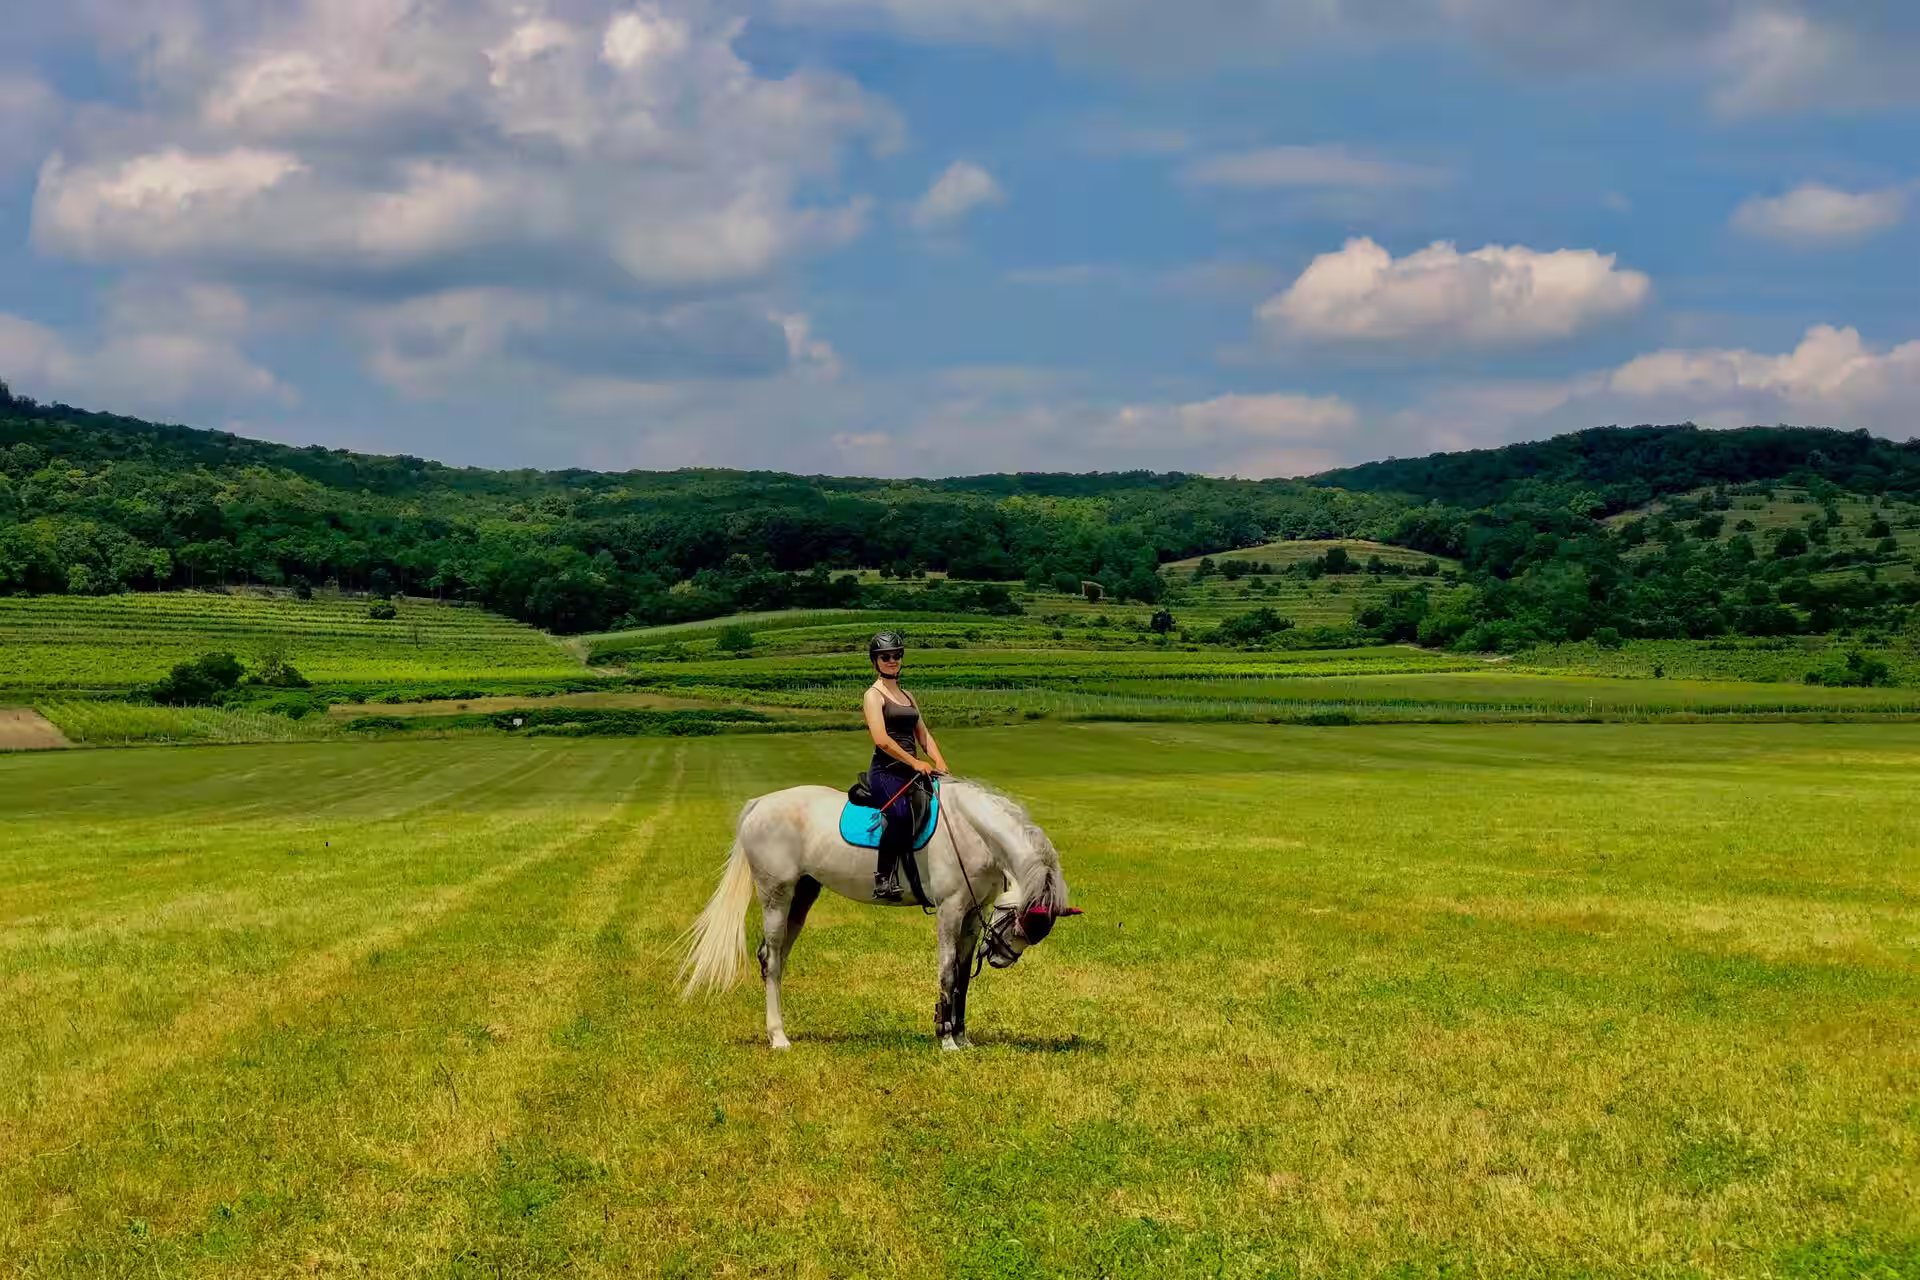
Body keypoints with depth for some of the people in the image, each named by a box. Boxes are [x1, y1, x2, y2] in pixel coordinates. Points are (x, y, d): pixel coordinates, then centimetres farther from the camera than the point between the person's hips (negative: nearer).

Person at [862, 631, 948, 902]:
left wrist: (941, 766, 5)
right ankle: (884, 878, -30)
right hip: (886, 771, -9)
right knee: (900, 813, -35)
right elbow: (881, 740, -14)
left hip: (911, 771, 9)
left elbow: (924, 735, 22)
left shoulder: (907, 696, 23)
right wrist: (914, 762, -15)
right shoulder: (873, 695, -1)